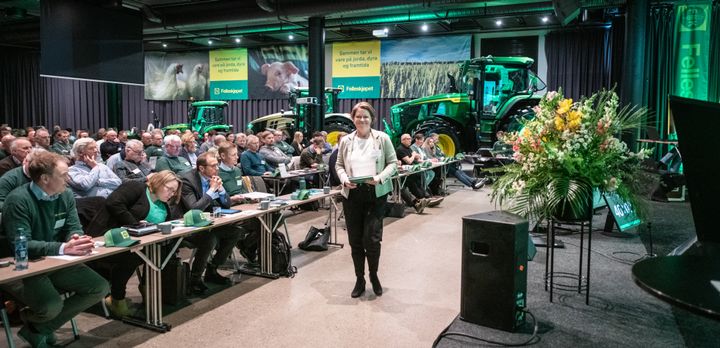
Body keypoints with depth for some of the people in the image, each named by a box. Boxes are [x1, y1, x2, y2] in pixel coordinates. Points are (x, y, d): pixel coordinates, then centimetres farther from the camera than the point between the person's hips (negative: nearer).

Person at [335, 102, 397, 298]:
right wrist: (344, 179, -9)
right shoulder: (346, 141, 8)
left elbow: (393, 163, 1)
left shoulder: (382, 138, 1)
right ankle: (359, 279, 25)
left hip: (376, 194, -2)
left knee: (372, 238, -6)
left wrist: (380, 178, -16)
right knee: (355, 240, 8)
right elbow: (339, 165, 11)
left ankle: (373, 276, 22)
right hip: (352, 195, 3)